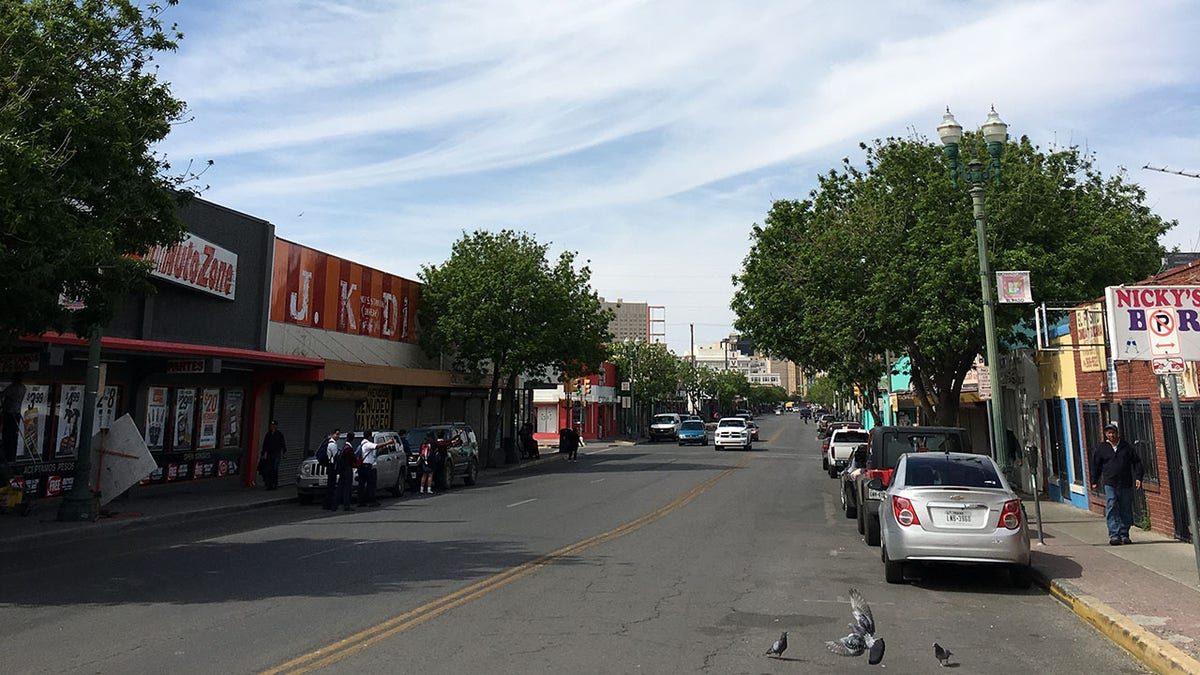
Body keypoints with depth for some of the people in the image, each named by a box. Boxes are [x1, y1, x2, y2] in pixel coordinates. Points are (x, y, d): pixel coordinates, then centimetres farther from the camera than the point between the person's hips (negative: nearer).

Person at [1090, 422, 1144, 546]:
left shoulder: (1126, 446, 7)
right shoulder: (1101, 448, 6)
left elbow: (1136, 462, 11)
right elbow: (1096, 465, 13)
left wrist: (1138, 477, 0)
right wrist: (1094, 481, 13)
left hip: (1126, 484, 1)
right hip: (1109, 484, -1)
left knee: (1126, 510, 6)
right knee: (1111, 509, -8)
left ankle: (1124, 534, 15)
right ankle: (1114, 535, -10)